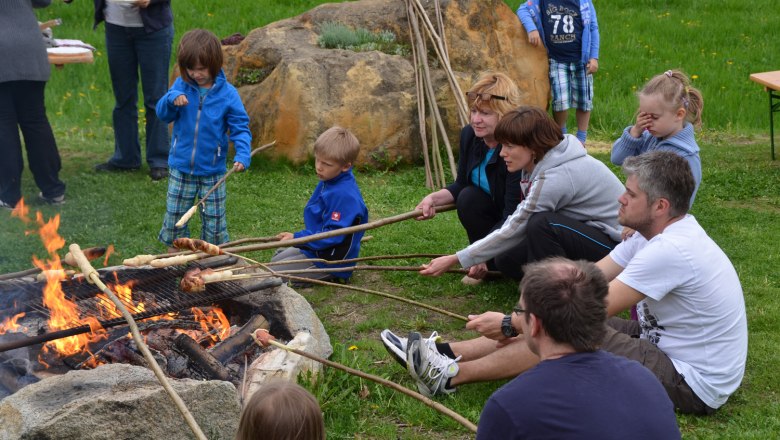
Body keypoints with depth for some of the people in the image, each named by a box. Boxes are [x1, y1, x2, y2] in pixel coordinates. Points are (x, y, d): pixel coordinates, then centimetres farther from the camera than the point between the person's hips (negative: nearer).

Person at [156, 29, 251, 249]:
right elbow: (163, 115, -1)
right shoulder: (181, 86, -2)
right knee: (174, 218, 11)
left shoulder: (227, 93, -9)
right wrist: (171, 99, -23)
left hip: (212, 171, -2)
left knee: (214, 222, 8)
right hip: (181, 169, 2)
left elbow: (240, 128, -7)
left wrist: (242, 155, -24)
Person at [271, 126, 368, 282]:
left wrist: (297, 238, -31)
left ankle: (328, 277, -5)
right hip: (312, 249, 11)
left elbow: (333, 236, -30)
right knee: (275, 260, 25)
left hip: (330, 262, -11)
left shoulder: (345, 196, -30)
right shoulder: (328, 183, 1)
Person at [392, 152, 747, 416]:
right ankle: (446, 354, 2)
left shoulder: (671, 251, -28)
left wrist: (511, 325, -20)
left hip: (691, 385, -9)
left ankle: (451, 377, -7)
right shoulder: (659, 233, 3)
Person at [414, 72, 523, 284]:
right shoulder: (469, 135, -9)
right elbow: (461, 185, 6)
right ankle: (484, 266, -5)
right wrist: (434, 198, -17)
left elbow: (514, 213, -33)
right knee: (468, 197, -24)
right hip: (493, 214, 6)